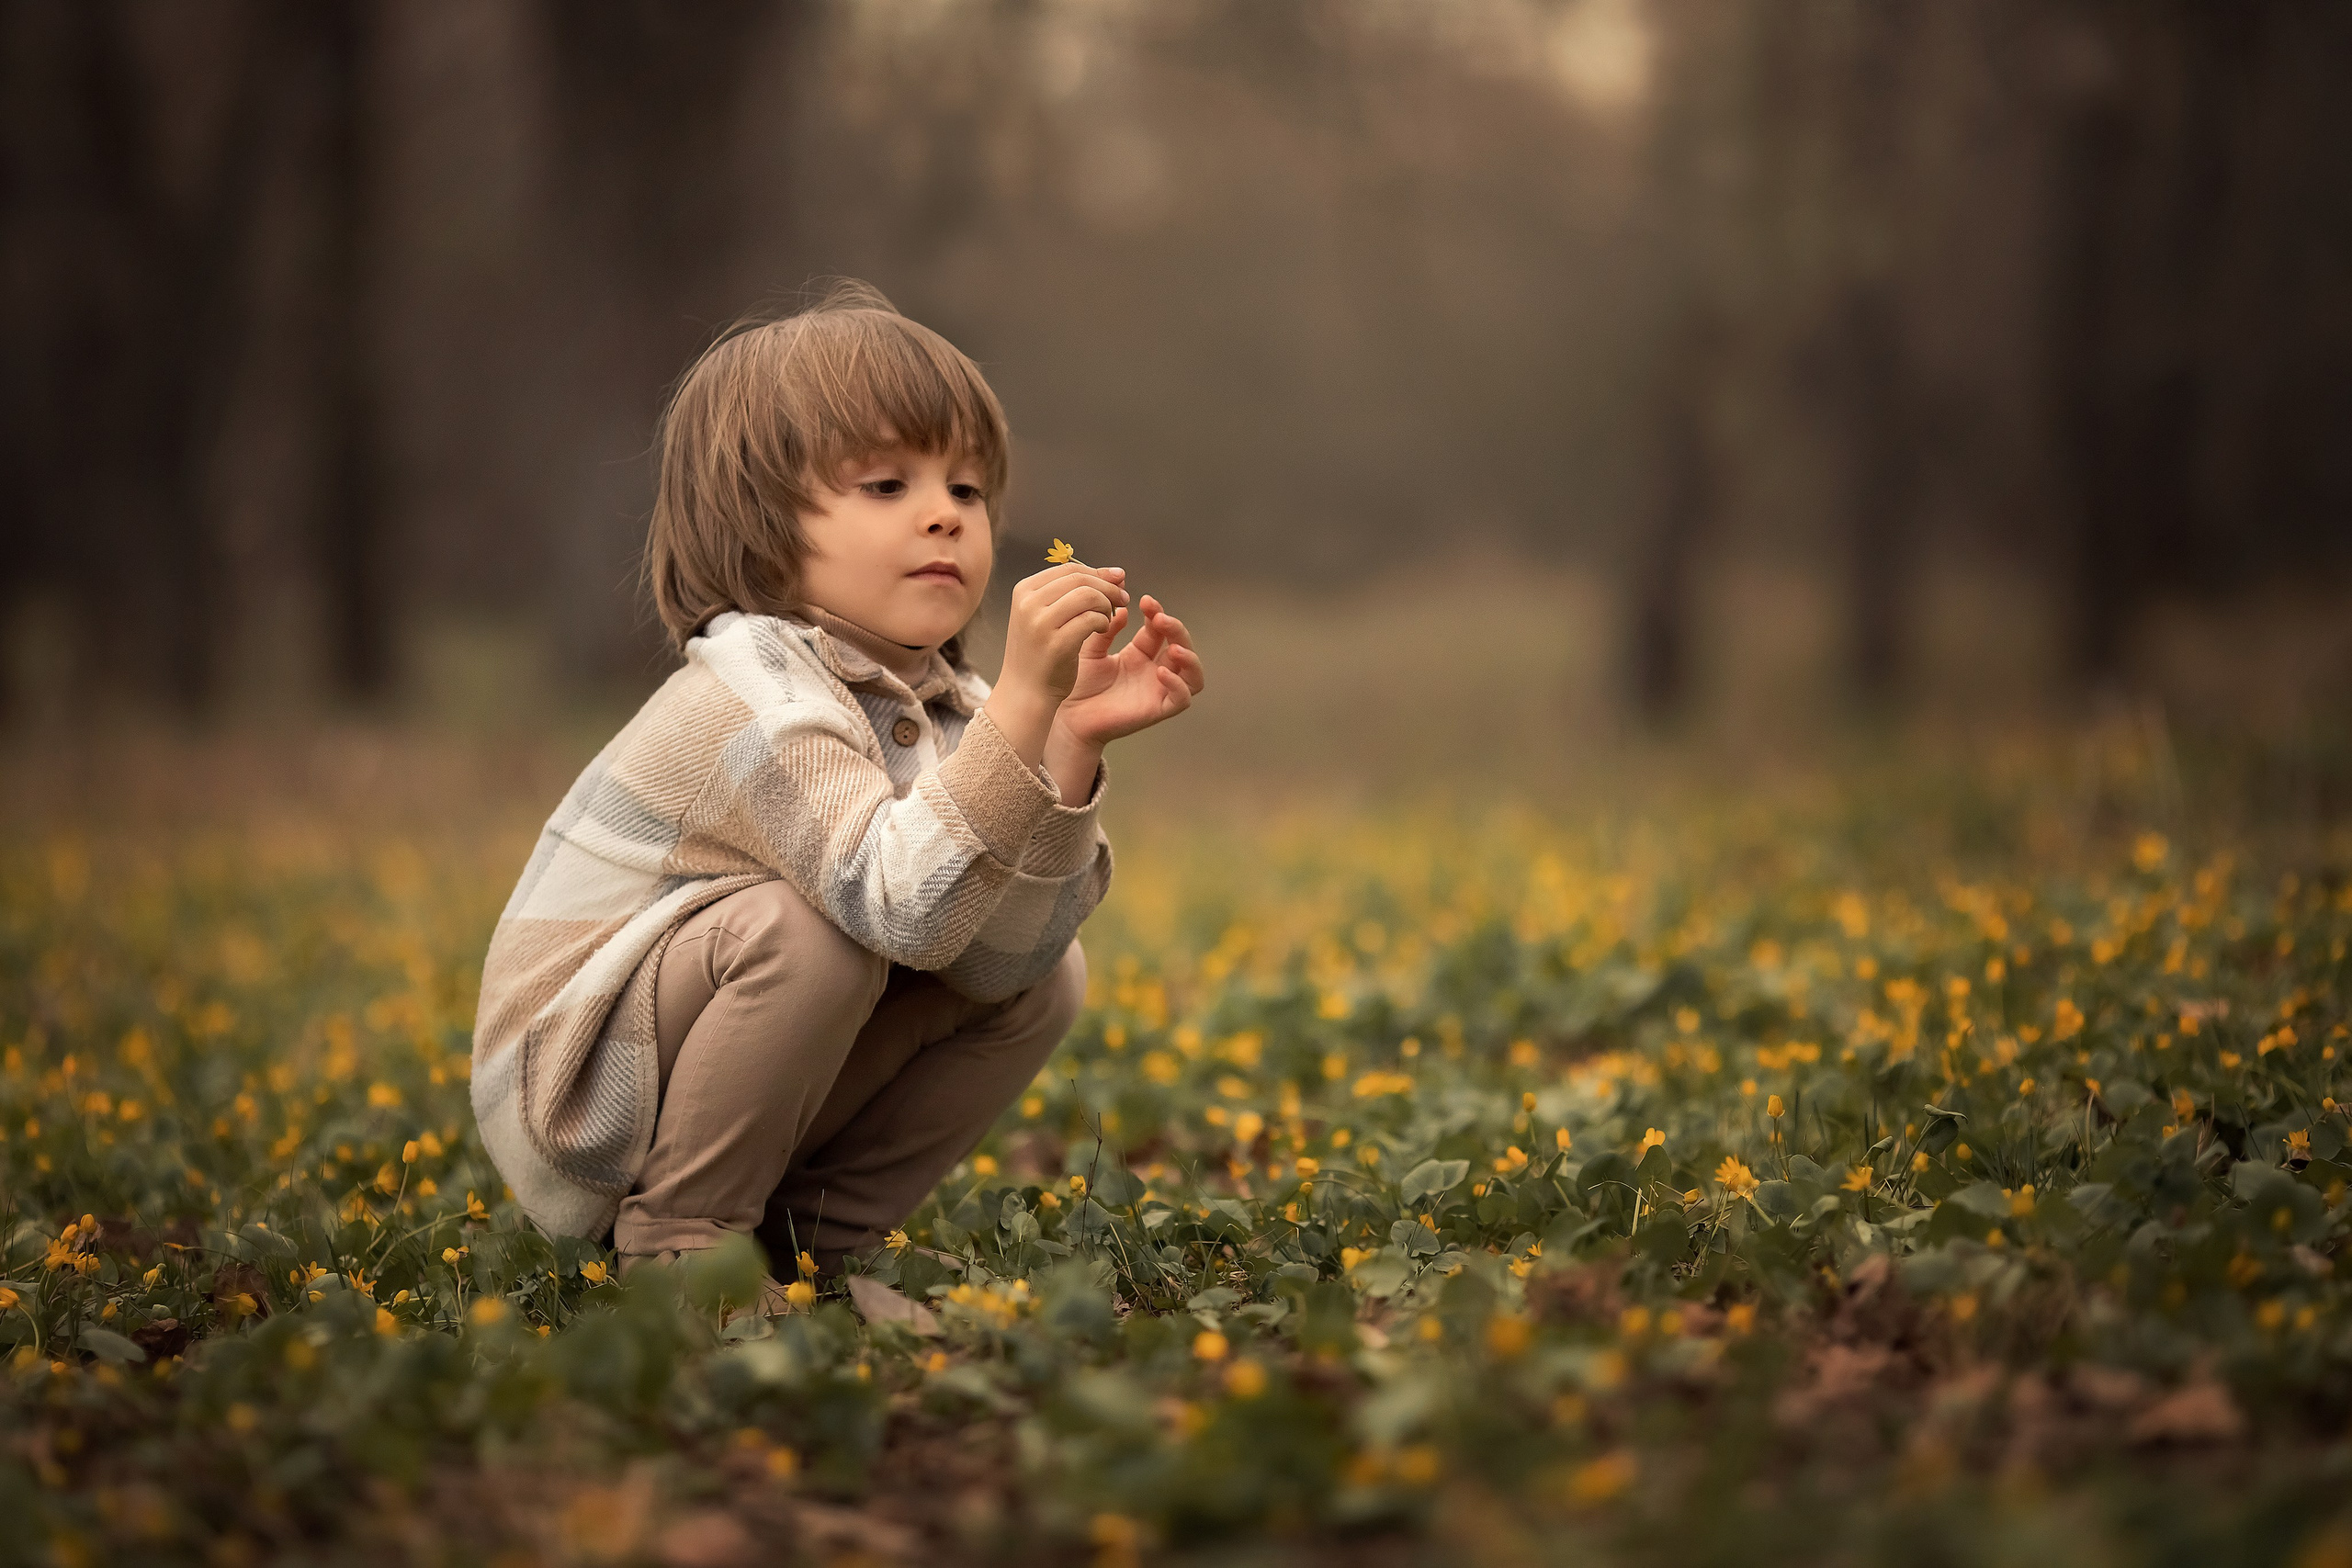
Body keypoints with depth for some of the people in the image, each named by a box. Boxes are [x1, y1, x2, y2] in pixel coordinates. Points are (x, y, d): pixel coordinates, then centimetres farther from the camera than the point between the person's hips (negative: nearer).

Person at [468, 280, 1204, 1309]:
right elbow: (903, 903, -38)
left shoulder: (937, 705, 1)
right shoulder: (754, 695, -24)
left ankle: (807, 1233, 7)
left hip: (759, 1109, 8)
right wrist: (1022, 700, -44)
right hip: (578, 1102, -8)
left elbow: (999, 954, -14)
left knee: (1047, 981, -2)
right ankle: (679, 1238, -11)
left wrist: (1072, 743, -24)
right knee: (806, 930, -32)